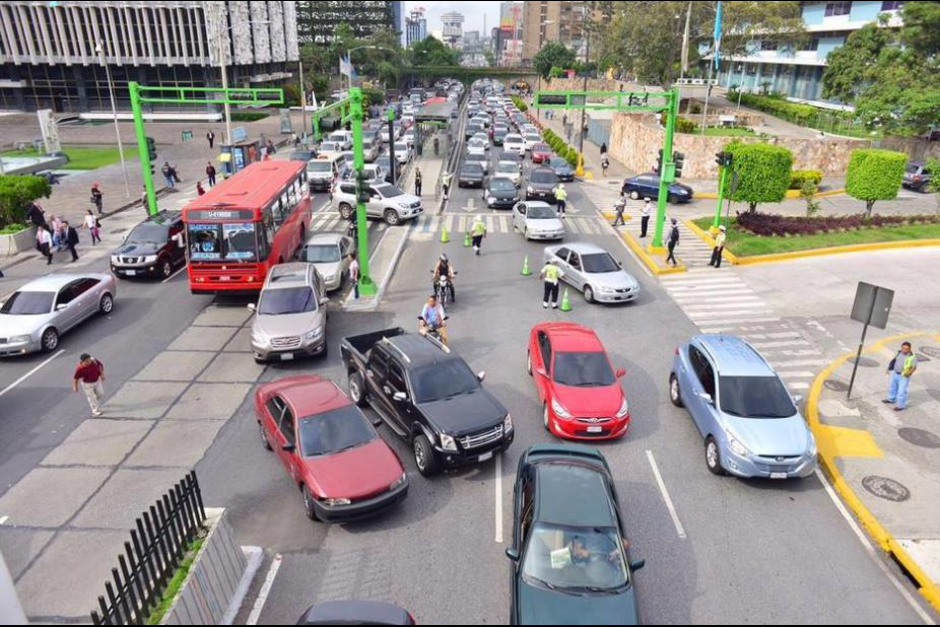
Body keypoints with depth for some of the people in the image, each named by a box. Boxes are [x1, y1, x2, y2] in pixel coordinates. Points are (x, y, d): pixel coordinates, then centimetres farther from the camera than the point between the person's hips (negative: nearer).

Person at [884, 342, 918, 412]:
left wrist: (909, 372, -32)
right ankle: (891, 399, 43)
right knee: (893, 387, 22)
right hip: (895, 374, 7)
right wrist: (889, 368, 13)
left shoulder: (912, 357, -21)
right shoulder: (899, 353, -2)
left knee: (901, 391, -1)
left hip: (904, 376, -7)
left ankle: (901, 405, 13)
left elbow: (914, 367, -17)